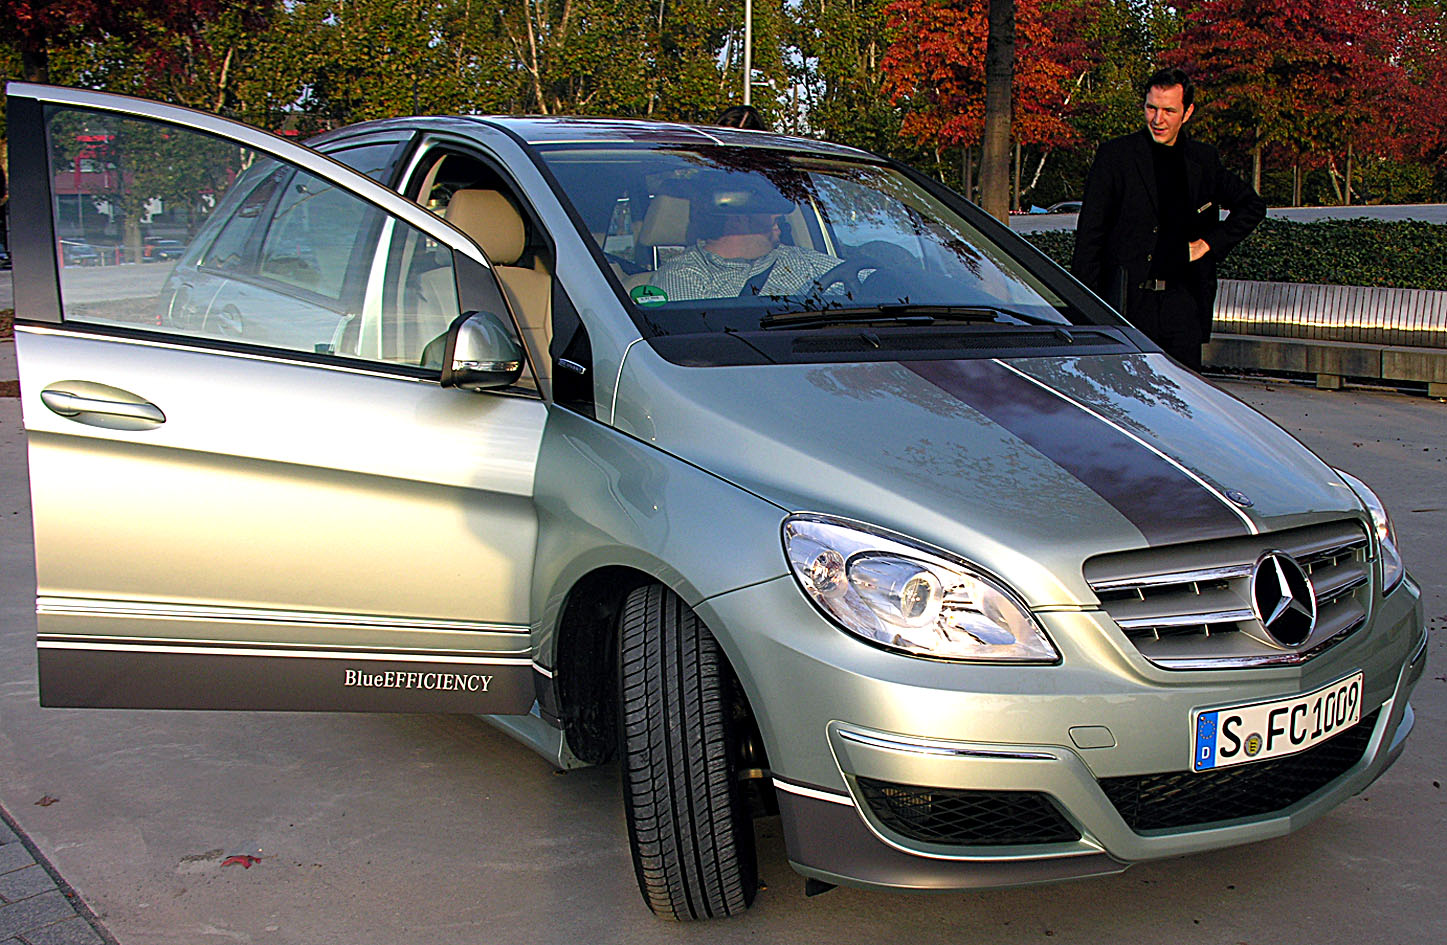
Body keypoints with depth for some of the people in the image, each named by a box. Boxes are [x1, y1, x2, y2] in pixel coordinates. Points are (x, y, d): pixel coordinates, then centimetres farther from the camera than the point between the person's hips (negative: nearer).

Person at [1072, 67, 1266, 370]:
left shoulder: (1204, 160, 11)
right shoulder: (1115, 155, -1)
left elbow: (1252, 205, 25)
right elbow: (1089, 234, -2)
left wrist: (1211, 242, 9)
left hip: (1184, 300, 4)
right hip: (1129, 299, -3)